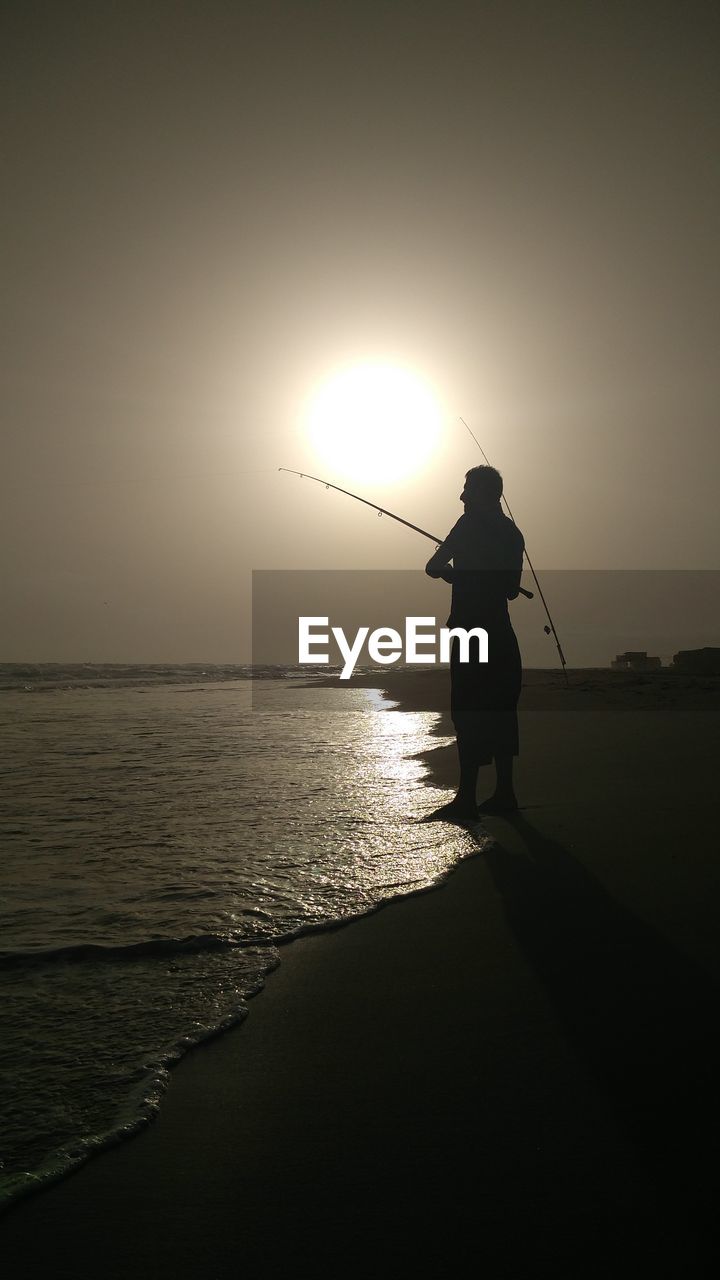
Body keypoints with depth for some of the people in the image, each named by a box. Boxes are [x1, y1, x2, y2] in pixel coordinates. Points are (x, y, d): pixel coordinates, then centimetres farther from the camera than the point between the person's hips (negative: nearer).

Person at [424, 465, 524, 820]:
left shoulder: (472, 524, -8)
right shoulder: (512, 532, 14)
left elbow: (433, 567, -7)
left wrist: (448, 570, 15)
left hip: (472, 631, -8)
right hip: (501, 635, 8)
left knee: (468, 713, -7)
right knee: (498, 711, 12)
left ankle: (467, 798, -7)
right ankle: (504, 792, 15)